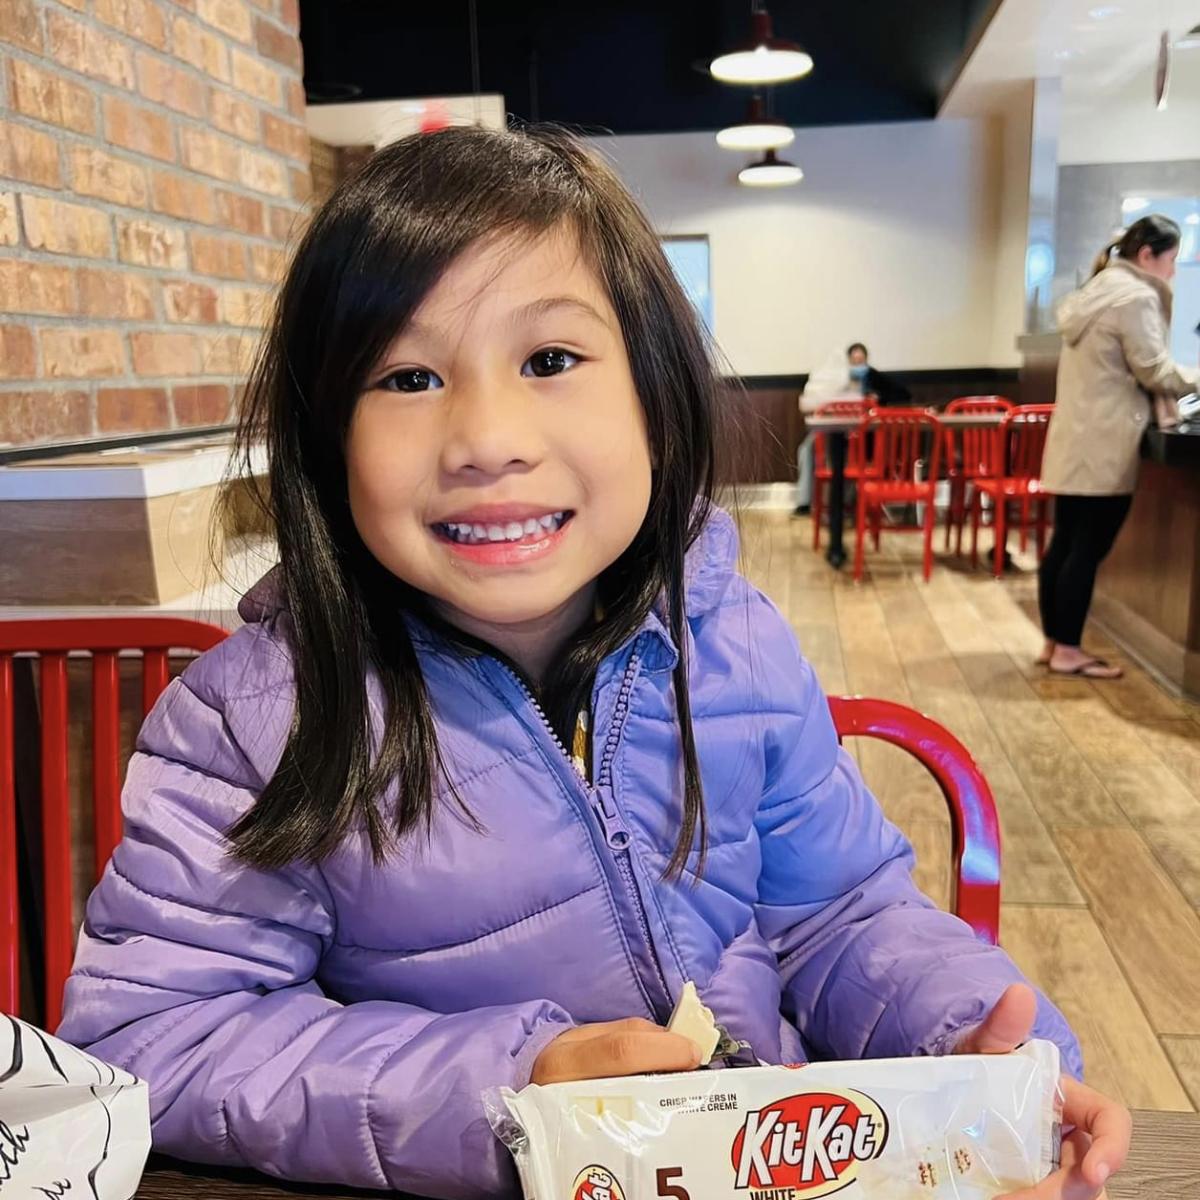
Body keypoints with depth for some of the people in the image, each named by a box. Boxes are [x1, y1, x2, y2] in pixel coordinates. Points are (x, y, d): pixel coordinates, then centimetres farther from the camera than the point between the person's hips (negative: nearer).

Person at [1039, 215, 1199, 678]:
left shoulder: (1098, 289, 19)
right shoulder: (1137, 296, -11)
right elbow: (1154, 371, -11)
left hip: (1076, 438, 9)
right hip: (1104, 444, -9)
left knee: (1065, 544, 10)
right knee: (1088, 549, -4)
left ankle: (1053, 642, 17)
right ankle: (1068, 650, 3)